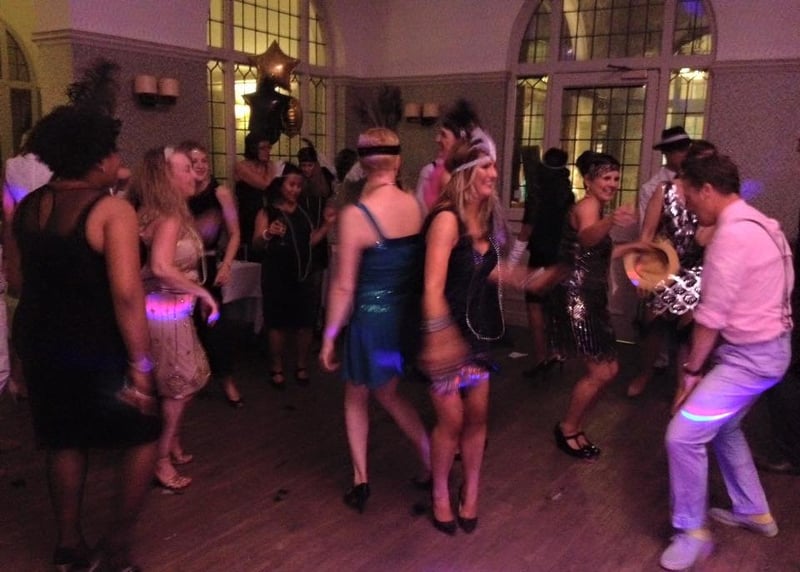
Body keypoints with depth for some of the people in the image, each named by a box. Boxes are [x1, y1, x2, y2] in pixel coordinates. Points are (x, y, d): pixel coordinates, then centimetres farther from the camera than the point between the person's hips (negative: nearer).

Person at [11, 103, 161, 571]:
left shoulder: (28, 207, 4)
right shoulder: (112, 209, -18)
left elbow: (20, 280, 12)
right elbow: (126, 293, -26)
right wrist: (140, 363, -22)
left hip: (40, 343, 7)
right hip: (98, 349, -7)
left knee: (66, 441, 20)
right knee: (143, 436, 10)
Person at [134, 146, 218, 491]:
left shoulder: (171, 215, 8)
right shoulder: (169, 218, -20)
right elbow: (161, 267, -34)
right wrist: (203, 293, -25)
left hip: (171, 311, 9)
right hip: (166, 314, -9)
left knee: (184, 382, 19)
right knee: (180, 386, 4)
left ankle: (173, 447, 35)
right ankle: (162, 461, 17)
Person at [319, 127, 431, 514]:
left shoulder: (355, 214, -19)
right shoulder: (414, 204, -4)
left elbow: (344, 287, -16)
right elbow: (420, 262, 5)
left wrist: (329, 336, -6)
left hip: (371, 317, -5)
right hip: (406, 313, 5)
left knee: (356, 398, 19)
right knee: (388, 394, 26)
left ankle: (360, 481, 24)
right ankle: (432, 464, 28)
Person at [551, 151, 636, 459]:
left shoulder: (597, 208, 16)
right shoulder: (588, 206, -15)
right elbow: (587, 236, -41)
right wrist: (610, 221, -60)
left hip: (593, 298, 10)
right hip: (577, 298, -10)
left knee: (609, 370, 12)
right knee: (599, 372, -7)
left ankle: (574, 428, 24)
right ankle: (566, 429, 12)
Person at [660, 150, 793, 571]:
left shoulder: (732, 234, -24)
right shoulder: (756, 223, 8)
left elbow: (712, 315, -21)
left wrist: (692, 369, -9)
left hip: (749, 356, -10)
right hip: (764, 347, 10)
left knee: (683, 435, -8)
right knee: (723, 427, 25)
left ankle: (693, 533, 9)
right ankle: (754, 512, 41)